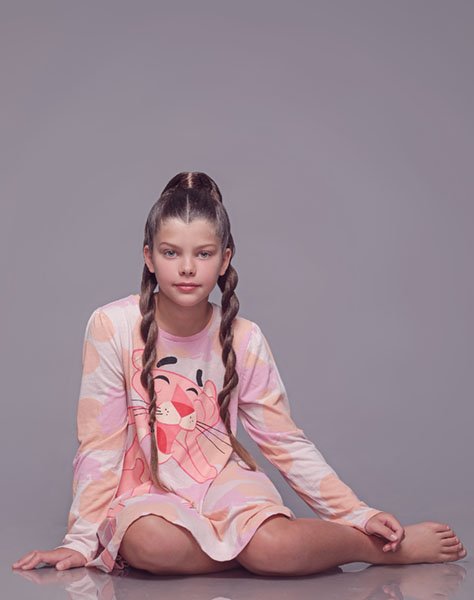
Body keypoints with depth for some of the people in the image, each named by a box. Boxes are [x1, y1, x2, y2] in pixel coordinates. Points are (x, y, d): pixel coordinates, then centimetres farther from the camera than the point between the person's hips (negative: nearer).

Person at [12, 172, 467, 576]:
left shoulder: (244, 340, -5)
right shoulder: (112, 327, -13)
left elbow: (285, 442, -1)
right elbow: (100, 443, -8)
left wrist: (358, 515, -7)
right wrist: (82, 540, -10)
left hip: (223, 480, 1)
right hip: (147, 490, 0)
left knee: (273, 543, -33)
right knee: (151, 542, -37)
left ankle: (386, 545, -7)